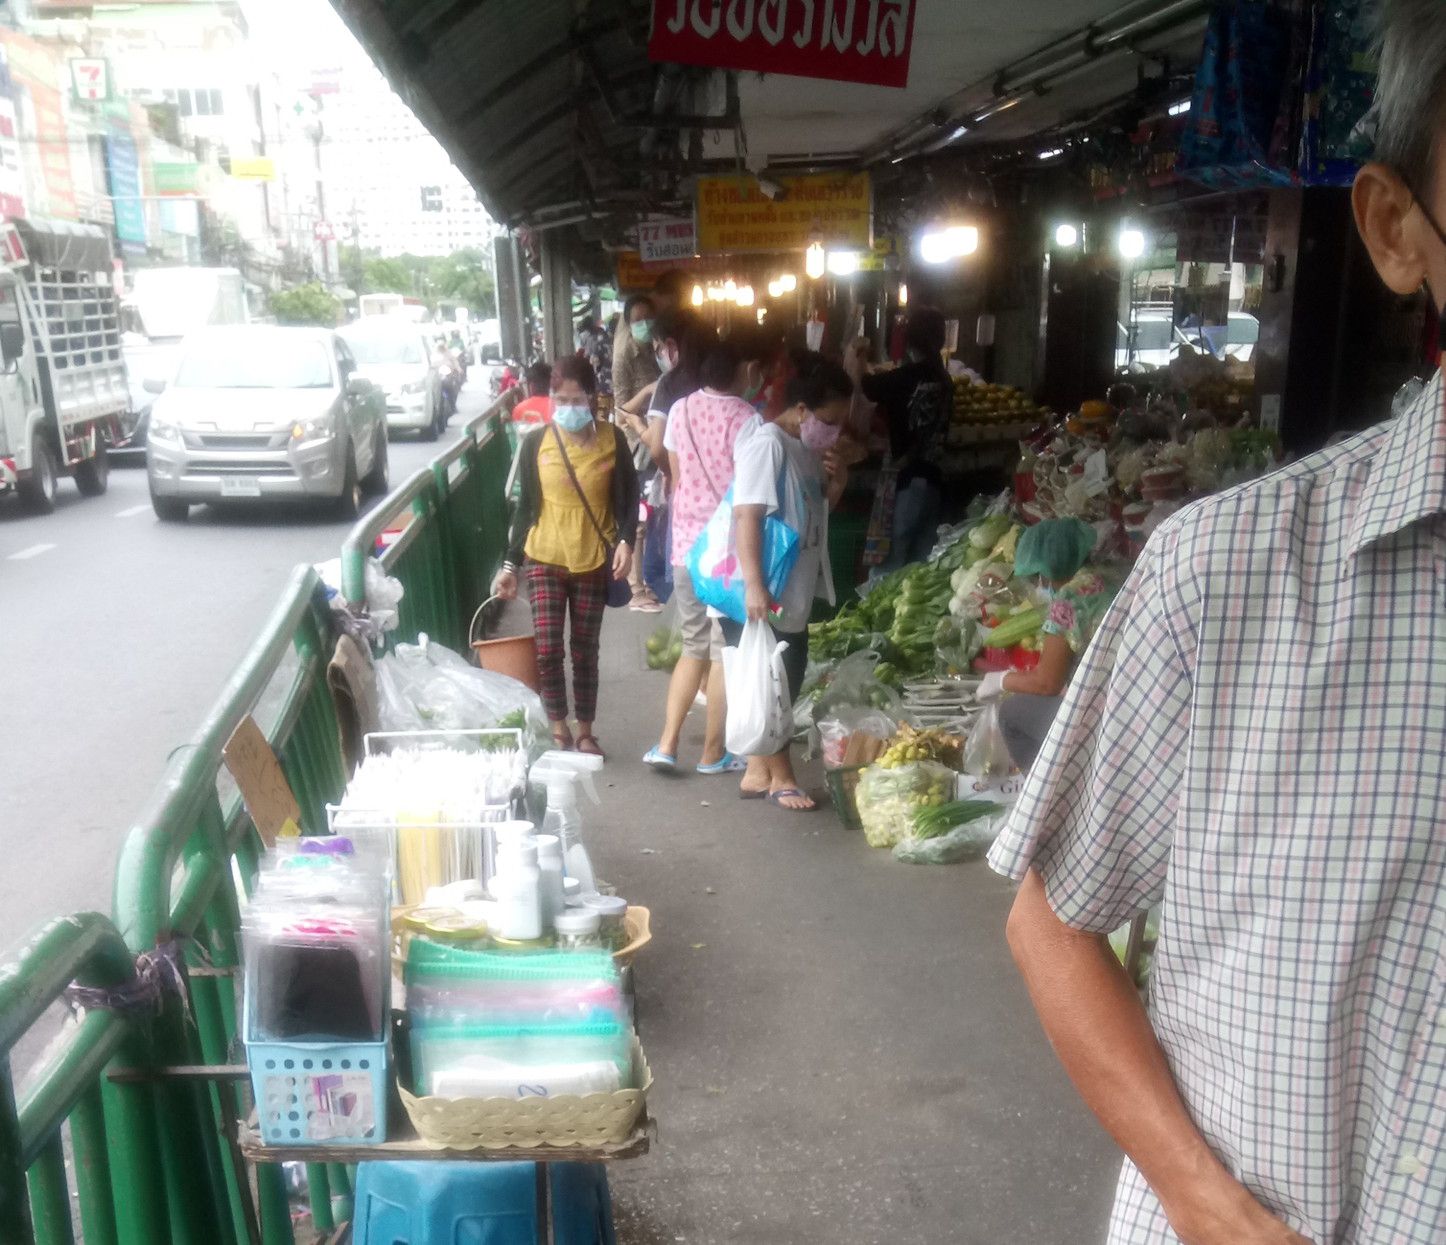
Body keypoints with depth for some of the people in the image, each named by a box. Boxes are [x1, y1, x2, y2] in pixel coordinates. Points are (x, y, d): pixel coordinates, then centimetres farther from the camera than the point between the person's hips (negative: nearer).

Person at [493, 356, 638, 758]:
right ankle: (558, 729, 14)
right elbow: (526, 506, 3)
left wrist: (625, 540, -14)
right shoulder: (535, 443, -4)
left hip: (593, 562, 0)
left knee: (585, 651, 8)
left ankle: (585, 732, 22)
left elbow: (628, 497, 3)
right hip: (544, 560, 0)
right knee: (547, 650, -4)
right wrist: (510, 563, 2)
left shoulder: (611, 439, -5)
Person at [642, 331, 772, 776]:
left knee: (694, 647, 19)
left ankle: (666, 744, 15)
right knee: (724, 653, 8)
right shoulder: (746, 421, -16)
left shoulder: (680, 410, 2)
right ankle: (713, 753, 19)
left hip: (685, 546, 6)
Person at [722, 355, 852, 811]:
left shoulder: (811, 447, 9)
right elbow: (746, 515, -24)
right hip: (761, 596, -9)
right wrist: (753, 585, -30)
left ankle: (758, 772, 27)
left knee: (785, 683, 15)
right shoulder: (768, 443, -18)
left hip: (795, 593, 10)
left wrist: (837, 483, -1)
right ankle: (780, 777, 15)